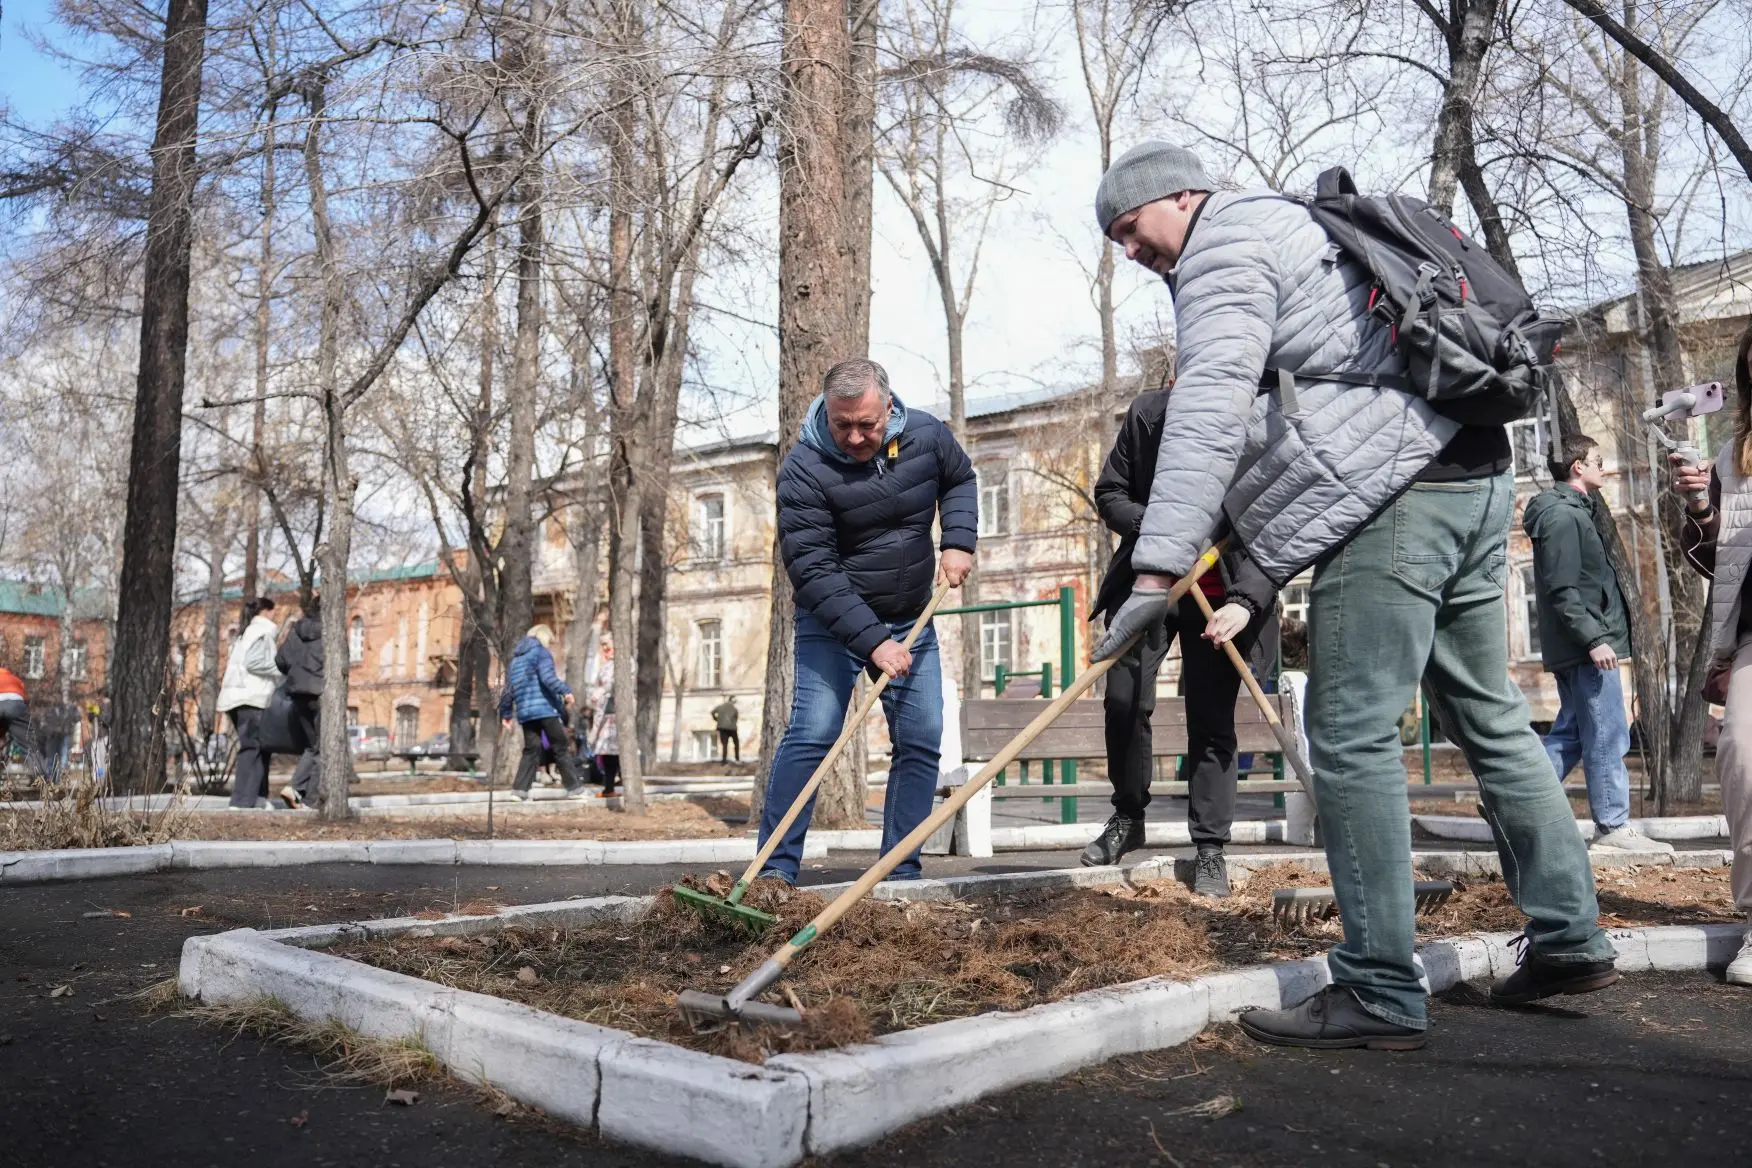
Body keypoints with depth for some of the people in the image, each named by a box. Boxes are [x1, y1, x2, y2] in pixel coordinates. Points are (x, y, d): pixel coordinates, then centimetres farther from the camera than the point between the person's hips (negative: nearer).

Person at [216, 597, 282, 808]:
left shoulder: (244, 634, 24)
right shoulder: (262, 632, -4)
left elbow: (238, 664, 17)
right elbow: (253, 662, -17)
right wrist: (281, 670, -9)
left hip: (240, 698, 9)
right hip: (251, 698, -9)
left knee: (258, 749, 10)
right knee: (253, 749, -10)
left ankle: (258, 797, 8)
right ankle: (243, 800, -14)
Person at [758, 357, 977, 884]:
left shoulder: (925, 434, -8)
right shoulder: (804, 469, -21)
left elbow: (960, 480, 15)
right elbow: (812, 569, -24)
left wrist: (958, 540, -4)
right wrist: (872, 640, -30)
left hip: (912, 622, 4)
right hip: (831, 623, -4)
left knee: (922, 742, 1)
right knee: (811, 736, -14)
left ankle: (901, 871, 10)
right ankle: (775, 869, -7)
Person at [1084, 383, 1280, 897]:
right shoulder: (1147, 413, -11)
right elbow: (1109, 493, -2)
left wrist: (1245, 601, -32)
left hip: (1220, 597, -2)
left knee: (1212, 719, -2)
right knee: (1124, 699, -3)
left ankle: (1210, 847, 8)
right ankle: (1127, 817, 17)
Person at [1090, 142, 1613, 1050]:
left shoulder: (1222, 246, -4)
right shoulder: (1282, 227, 28)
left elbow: (1209, 410, -20)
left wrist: (1156, 571, -27)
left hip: (1394, 497, -11)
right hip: (1473, 474, 11)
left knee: (1351, 737, -8)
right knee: (1491, 716, 15)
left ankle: (1380, 996, -4)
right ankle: (1569, 939, 24)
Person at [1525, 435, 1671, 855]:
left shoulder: (1575, 511, 19)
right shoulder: (1562, 516, -14)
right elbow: (1562, 591, -21)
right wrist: (1594, 639, -23)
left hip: (1573, 648, 10)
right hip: (1585, 647, -10)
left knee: (1571, 734, 13)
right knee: (1607, 738, -4)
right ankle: (1613, 827, 2)